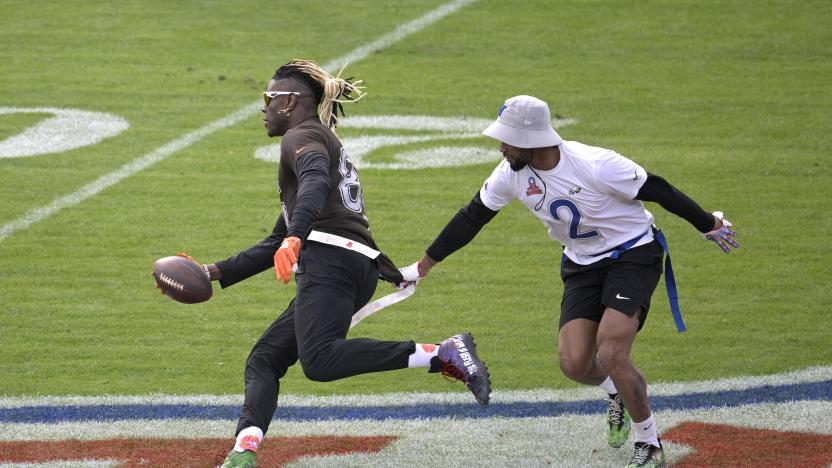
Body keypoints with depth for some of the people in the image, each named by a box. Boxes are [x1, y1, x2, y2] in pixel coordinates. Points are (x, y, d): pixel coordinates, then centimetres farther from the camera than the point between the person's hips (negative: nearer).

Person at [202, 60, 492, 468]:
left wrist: (295, 238, -37)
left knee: (319, 361, -28)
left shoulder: (302, 135, 6)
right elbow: (277, 244, 39)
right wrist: (217, 273, 39)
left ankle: (443, 356, -33)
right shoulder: (326, 143, 36)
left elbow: (316, 182, -20)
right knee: (264, 359, 7)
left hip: (330, 255, -10)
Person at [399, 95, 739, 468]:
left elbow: (658, 191, -17)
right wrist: (424, 265, 8)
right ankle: (618, 395, 28)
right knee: (573, 363, -9)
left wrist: (709, 225, -7)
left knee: (610, 354, -22)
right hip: (582, 265, 6)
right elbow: (472, 217, 3)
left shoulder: (595, 165, -28)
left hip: (633, 256, -6)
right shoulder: (511, 173, -10)